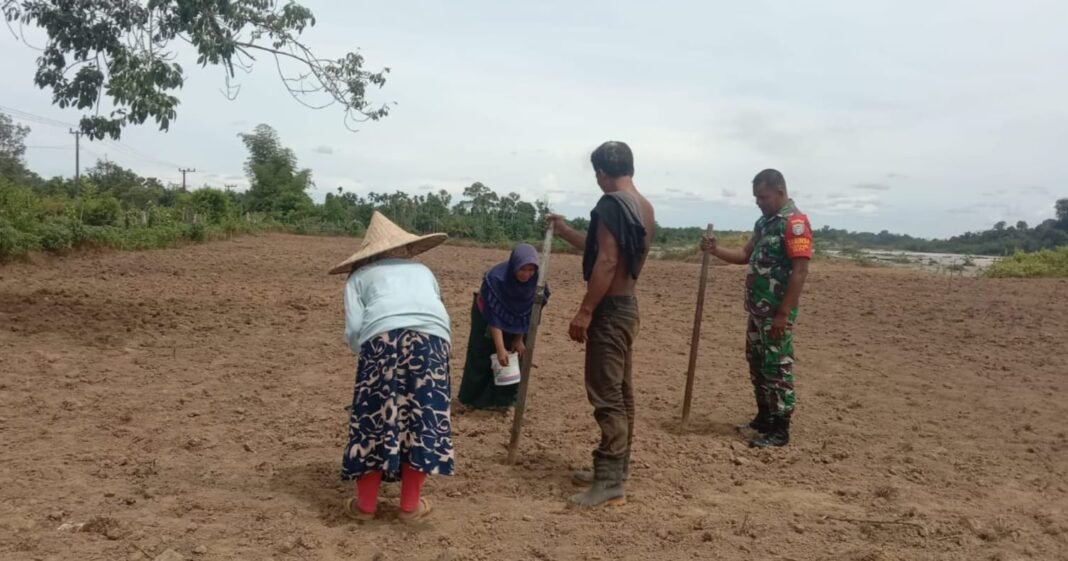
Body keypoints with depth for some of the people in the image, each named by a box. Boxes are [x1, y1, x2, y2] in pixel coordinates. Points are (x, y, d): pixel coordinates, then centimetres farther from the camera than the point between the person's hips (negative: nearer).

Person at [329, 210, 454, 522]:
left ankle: (365, 504, 19)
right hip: (433, 337, 2)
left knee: (374, 417, 9)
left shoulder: (360, 276, 24)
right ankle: (410, 505, 18)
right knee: (424, 417, 10)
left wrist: (365, 354, 27)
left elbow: (353, 329, 10)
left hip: (383, 337, -2)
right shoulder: (423, 270, 33)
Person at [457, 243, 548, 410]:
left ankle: (503, 398, 12)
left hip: (514, 322, 4)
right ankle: (472, 398, 16)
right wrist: (500, 348, -36)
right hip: (486, 317, -4)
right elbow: (494, 316, -35)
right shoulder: (496, 278, -37)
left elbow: (529, 312, -14)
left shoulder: (536, 281, -26)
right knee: (482, 357, 1)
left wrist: (519, 339, -12)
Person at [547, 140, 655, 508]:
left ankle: (610, 483, -5)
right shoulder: (644, 208, 14)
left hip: (610, 308, -10)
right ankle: (614, 469, 25)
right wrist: (565, 232, 34)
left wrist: (585, 311, -22)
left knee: (606, 395, -8)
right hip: (627, 305, 10)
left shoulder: (611, 204, -16)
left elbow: (606, 262, -24)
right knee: (620, 392, 15)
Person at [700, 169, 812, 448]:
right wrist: (716, 250, 2)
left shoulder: (795, 222, -15)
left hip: (776, 312, -9)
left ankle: (780, 431, 5)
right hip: (757, 309, 9)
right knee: (757, 365, 15)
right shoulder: (764, 222, 13)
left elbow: (800, 271, -20)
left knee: (777, 368, -3)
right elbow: (747, 256, 21)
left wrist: (784, 314, -23)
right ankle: (764, 419, 27)